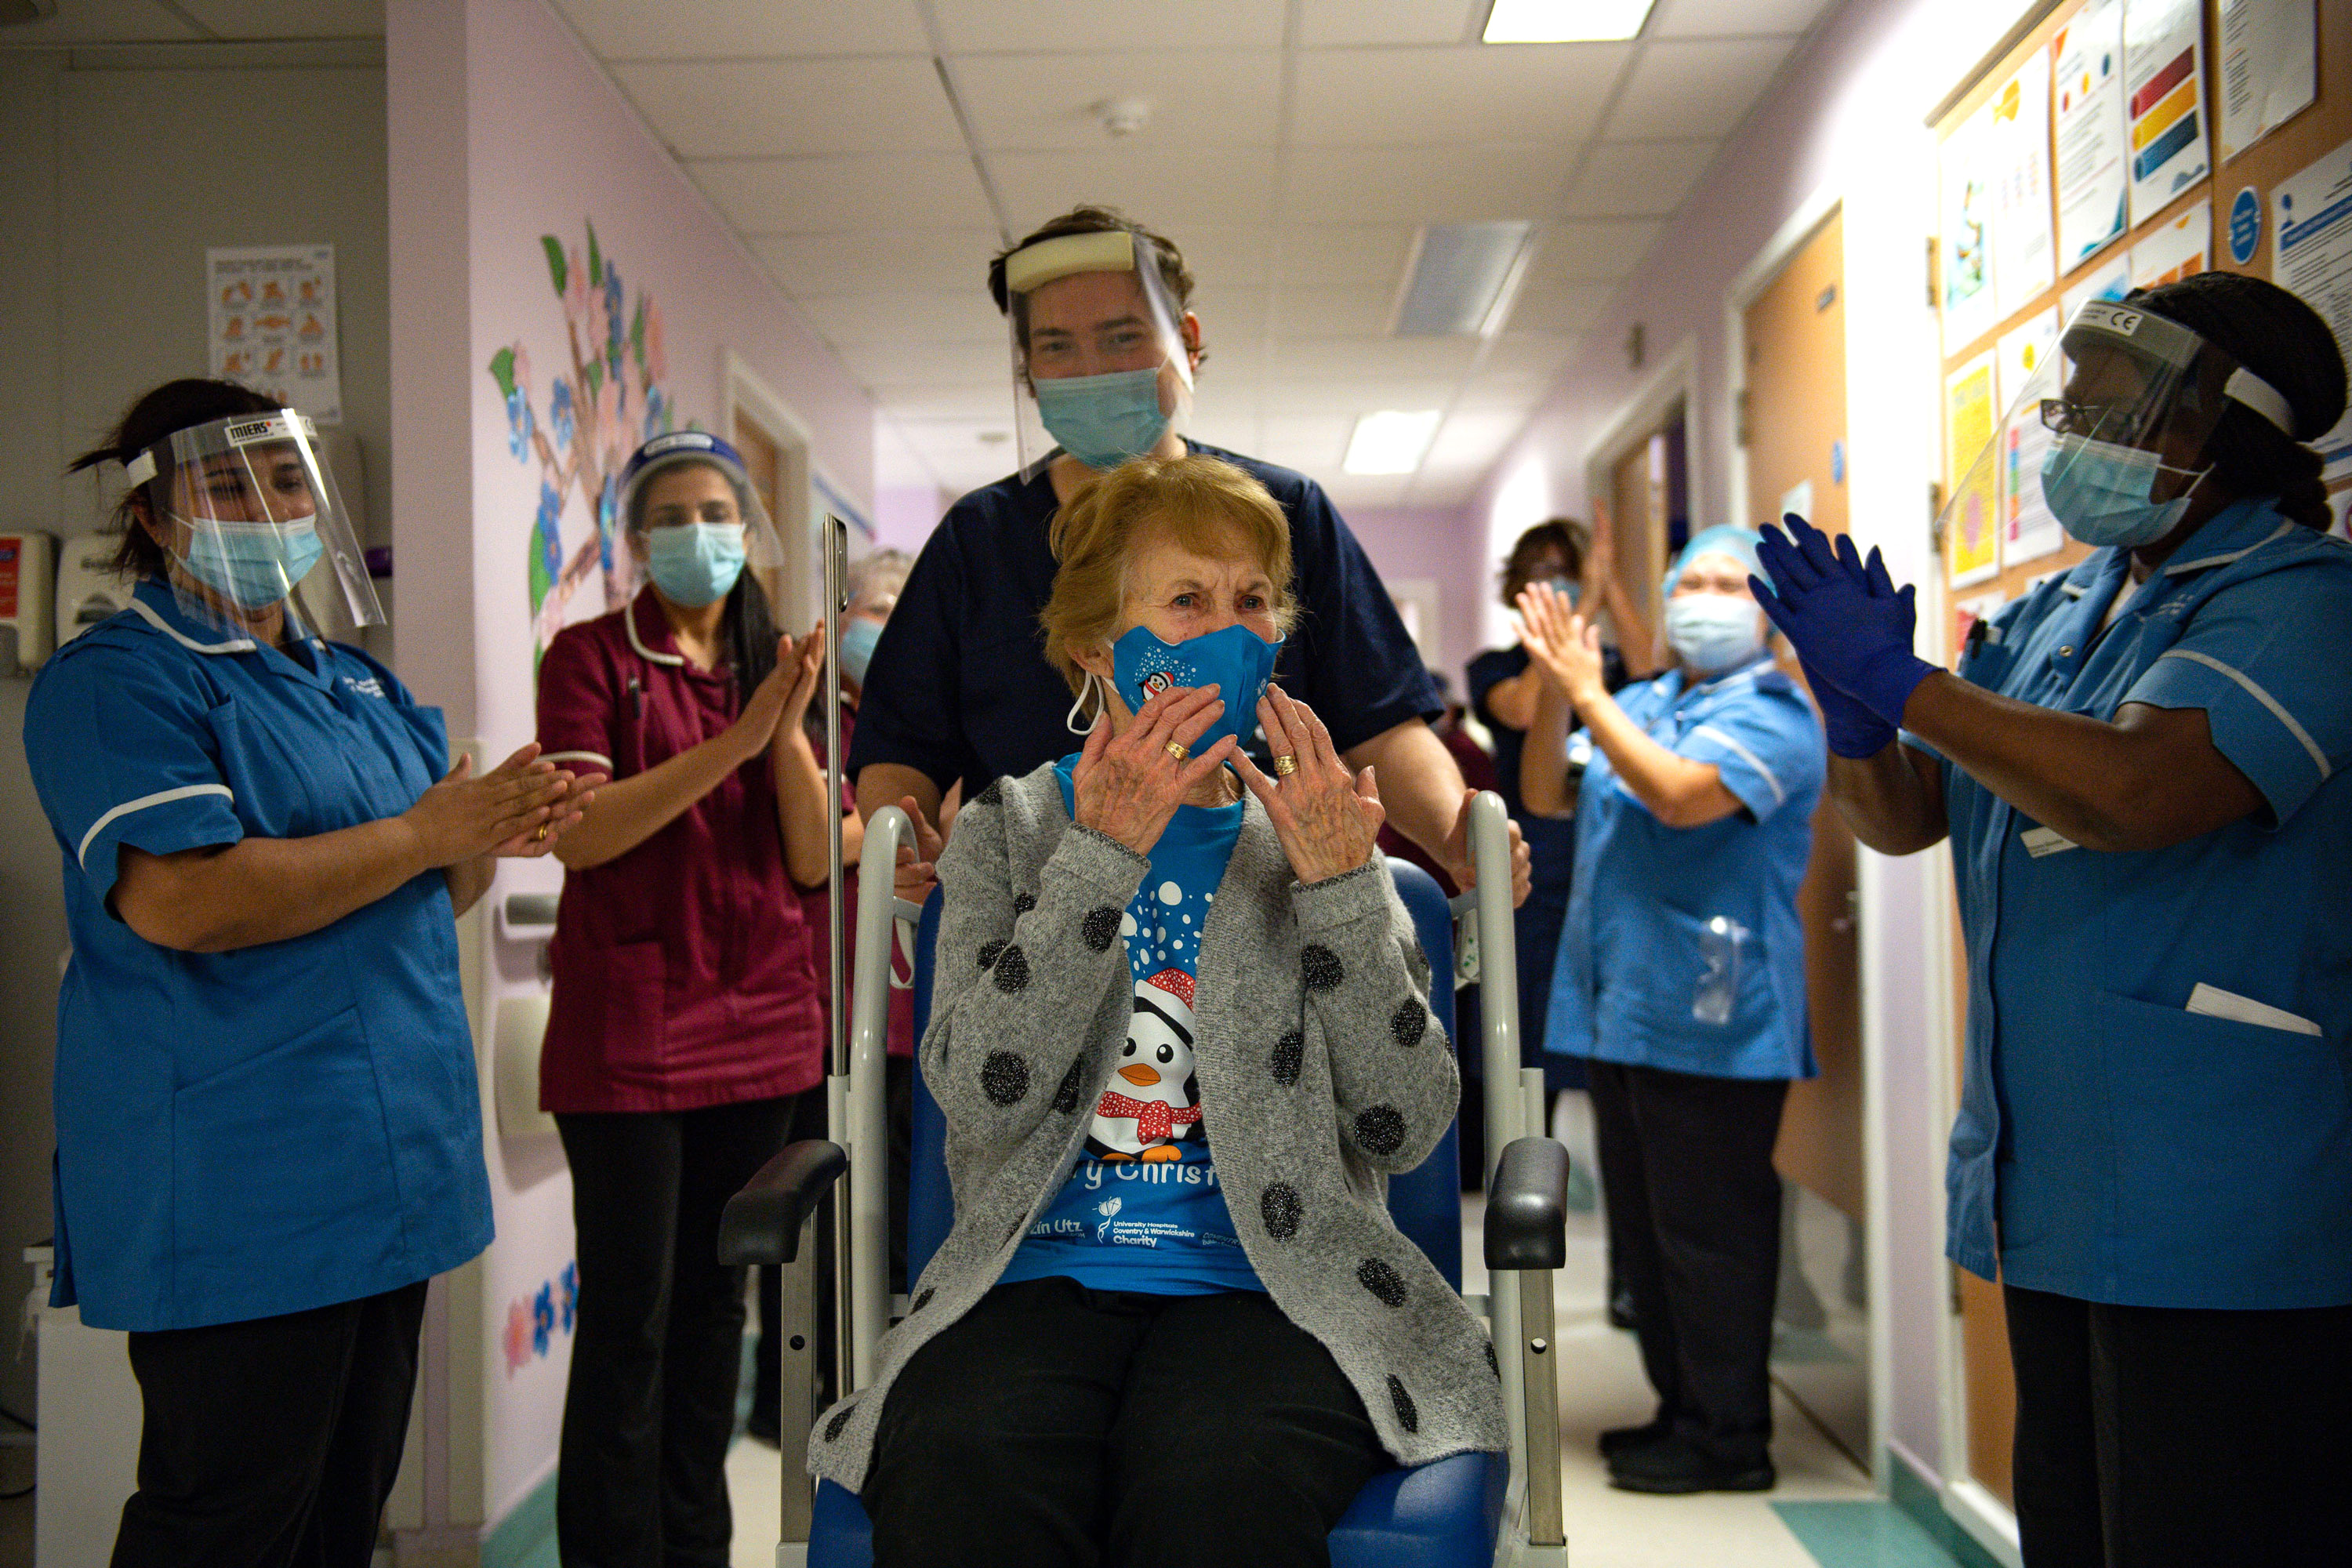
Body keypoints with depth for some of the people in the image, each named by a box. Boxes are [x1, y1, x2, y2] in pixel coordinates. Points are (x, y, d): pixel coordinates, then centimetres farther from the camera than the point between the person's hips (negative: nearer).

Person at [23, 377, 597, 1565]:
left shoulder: (360, 685, 19)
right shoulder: (117, 682, -8)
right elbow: (179, 899, -23)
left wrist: (492, 838, 0)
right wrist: (425, 833, -19)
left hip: (389, 1174, 8)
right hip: (238, 1191, -8)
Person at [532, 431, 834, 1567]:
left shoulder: (771, 666, 12)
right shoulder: (591, 654, -1)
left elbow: (813, 859, 3)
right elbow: (578, 832, -15)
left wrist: (790, 729, -13)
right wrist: (736, 739, -21)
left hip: (760, 1022, 5)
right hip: (629, 1032, -5)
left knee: (717, 1301, 14)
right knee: (629, 1321, -1)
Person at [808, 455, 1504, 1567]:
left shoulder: (1318, 839, 14)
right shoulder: (1008, 829, 12)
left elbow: (1408, 1129, 4)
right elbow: (982, 1097, -5)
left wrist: (1340, 887, -7)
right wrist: (1103, 852, -11)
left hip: (1263, 1283, 1)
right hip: (1042, 1280, 0)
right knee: (958, 1479, -33)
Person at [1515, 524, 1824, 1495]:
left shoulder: (1773, 715, -8)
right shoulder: (1642, 704, 15)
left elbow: (1681, 795, -24)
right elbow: (1546, 795, 9)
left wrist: (1586, 692, -19)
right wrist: (1554, 689, -6)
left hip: (1711, 1019, -8)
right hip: (1622, 1009, 8)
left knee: (1709, 1233, 0)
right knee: (1645, 1231, 16)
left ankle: (1728, 1437, 13)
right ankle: (1681, 1408, 30)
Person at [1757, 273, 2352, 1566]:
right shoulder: (2056, 614, 14)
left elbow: (2133, 792, -28)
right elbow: (1901, 816, 15)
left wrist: (1898, 680, -19)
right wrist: (1856, 715, -6)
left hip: (2222, 1218, -8)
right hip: (2049, 1194, 8)